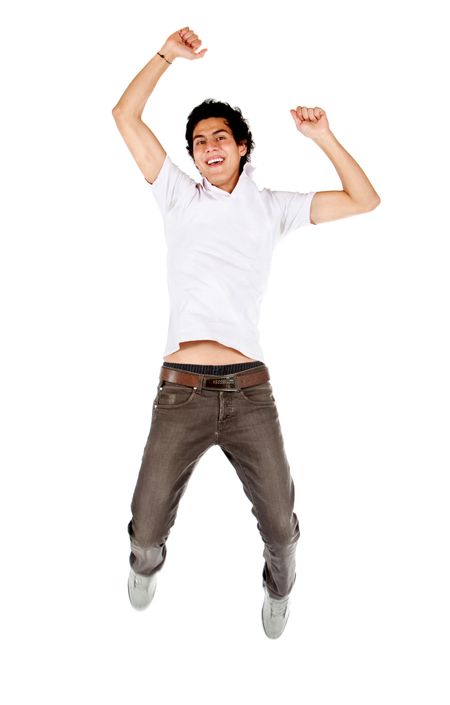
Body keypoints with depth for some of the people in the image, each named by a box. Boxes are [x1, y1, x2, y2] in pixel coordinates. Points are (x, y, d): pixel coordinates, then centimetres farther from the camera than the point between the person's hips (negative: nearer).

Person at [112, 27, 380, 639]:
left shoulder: (272, 207, 15)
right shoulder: (178, 196, 15)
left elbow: (364, 201, 12)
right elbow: (125, 116, 12)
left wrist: (322, 136, 7)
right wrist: (167, 55, 8)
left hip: (249, 388, 0)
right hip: (180, 390, 0)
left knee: (279, 522, 3)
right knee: (147, 525, 1)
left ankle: (279, 586, 38)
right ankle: (147, 564, 39)